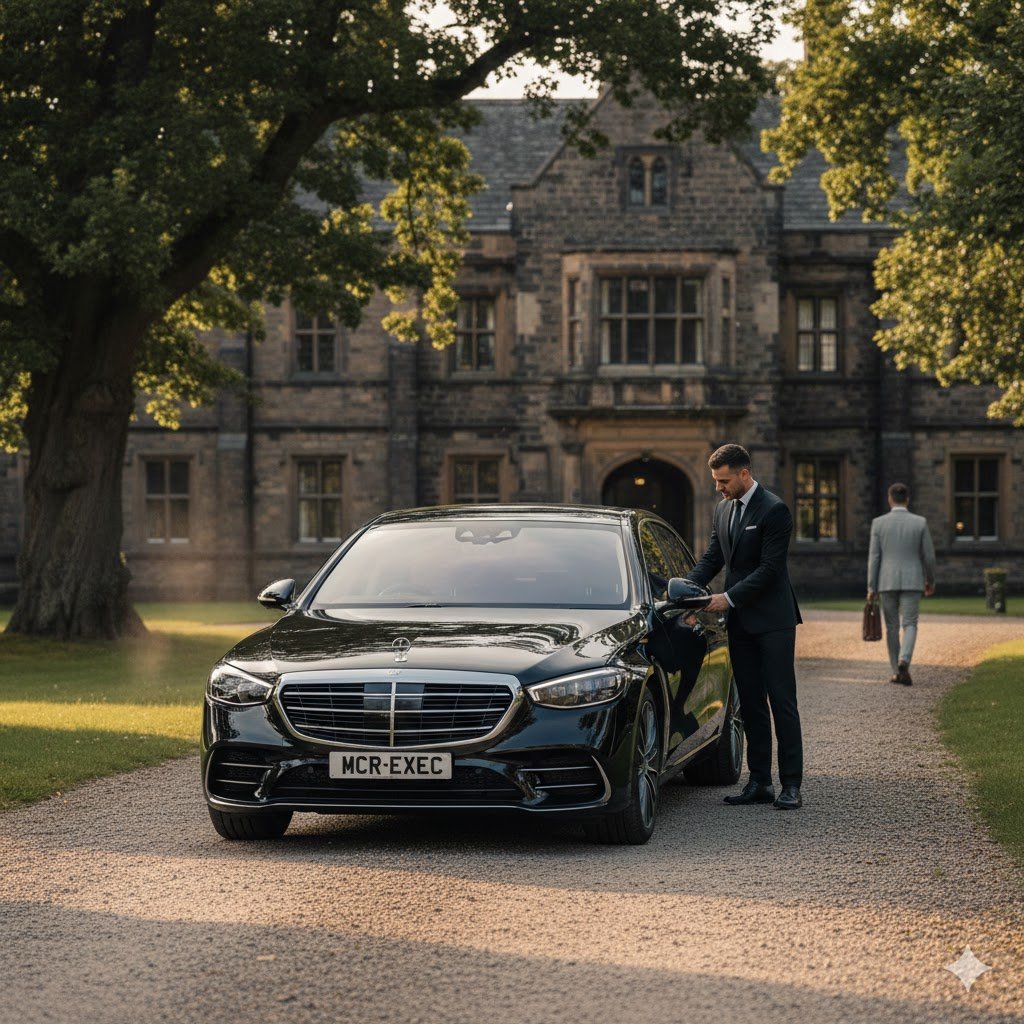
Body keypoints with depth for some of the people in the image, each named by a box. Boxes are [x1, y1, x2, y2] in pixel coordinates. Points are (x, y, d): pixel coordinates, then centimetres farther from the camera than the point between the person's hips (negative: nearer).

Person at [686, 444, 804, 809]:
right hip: (740, 622, 8)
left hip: (773, 620, -7)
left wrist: (729, 598, -17)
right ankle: (759, 783, 12)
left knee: (781, 701, -5)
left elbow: (770, 568, -16)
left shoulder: (773, 510, -12)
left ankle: (791, 785, -4)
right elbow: (712, 558, 14)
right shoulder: (723, 510, 12)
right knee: (751, 705, 8)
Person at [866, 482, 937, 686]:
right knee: (909, 625, 1)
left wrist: (871, 588, 0)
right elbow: (929, 556, 0)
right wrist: (931, 581, 15)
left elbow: (874, 557, -4)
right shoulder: (920, 522, -3)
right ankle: (904, 661, -24)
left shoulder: (879, 523, -3)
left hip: (887, 582, 1)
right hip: (912, 582, -1)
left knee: (892, 627, 11)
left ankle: (897, 671, 13)